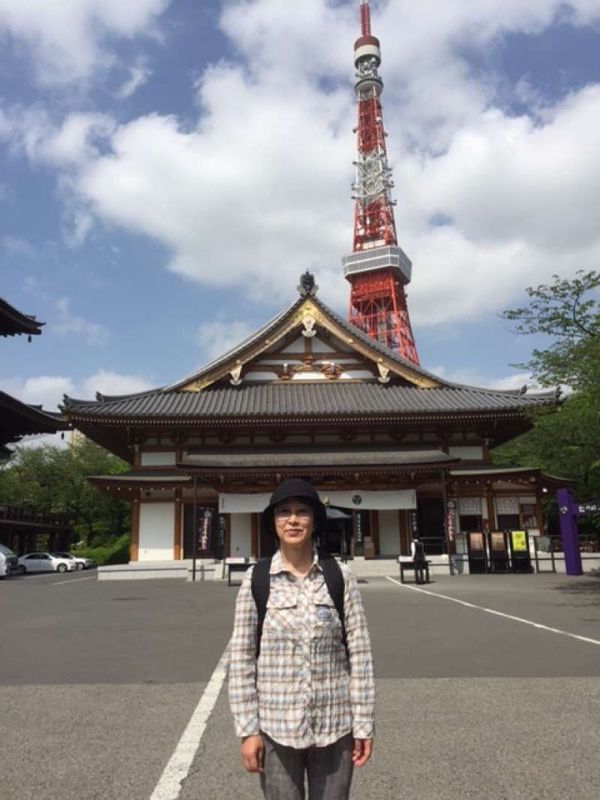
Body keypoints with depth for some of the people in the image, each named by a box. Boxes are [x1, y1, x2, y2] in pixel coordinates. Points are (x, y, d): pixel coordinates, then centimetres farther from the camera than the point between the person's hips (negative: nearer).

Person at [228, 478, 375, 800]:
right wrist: (248, 729, -5)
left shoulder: (340, 576, -6)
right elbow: (241, 657, -4)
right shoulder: (256, 579, -7)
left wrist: (363, 723, -2)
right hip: (276, 725, 0)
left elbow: (359, 651, -3)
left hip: (334, 724, 1)